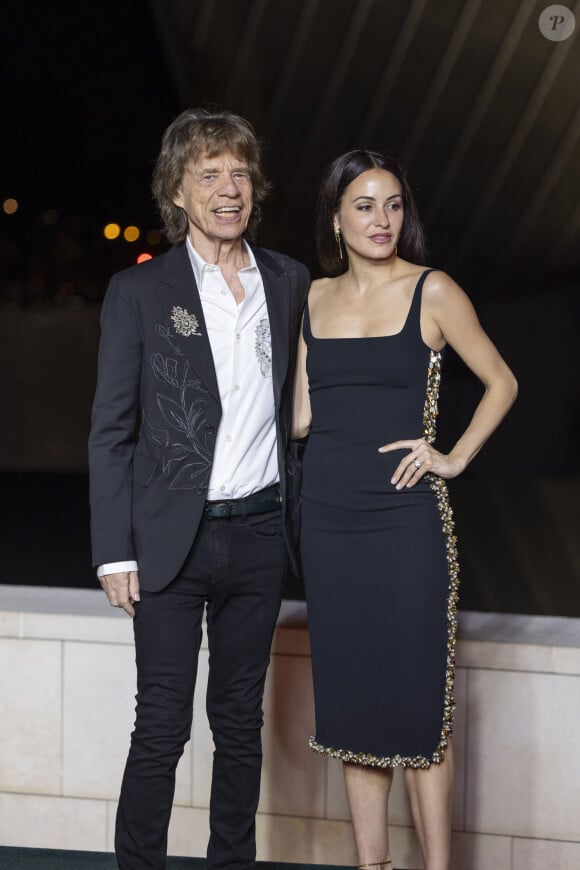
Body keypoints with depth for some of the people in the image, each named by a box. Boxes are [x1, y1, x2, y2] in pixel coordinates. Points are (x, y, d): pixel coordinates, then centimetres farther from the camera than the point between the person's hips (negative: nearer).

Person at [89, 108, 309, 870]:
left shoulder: (290, 283, 7)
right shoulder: (139, 292, -3)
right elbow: (110, 430, -3)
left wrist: (301, 516, 10)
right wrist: (115, 552, -8)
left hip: (260, 534, 4)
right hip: (174, 541, -3)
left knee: (241, 720, 13)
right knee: (162, 728, -2)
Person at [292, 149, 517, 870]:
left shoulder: (432, 292, -2)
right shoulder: (314, 298, 10)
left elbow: (501, 382, 5)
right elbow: (301, 417, 12)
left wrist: (456, 458, -3)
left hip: (406, 515, -4)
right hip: (329, 515, 4)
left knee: (416, 692, -3)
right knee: (349, 693, 8)